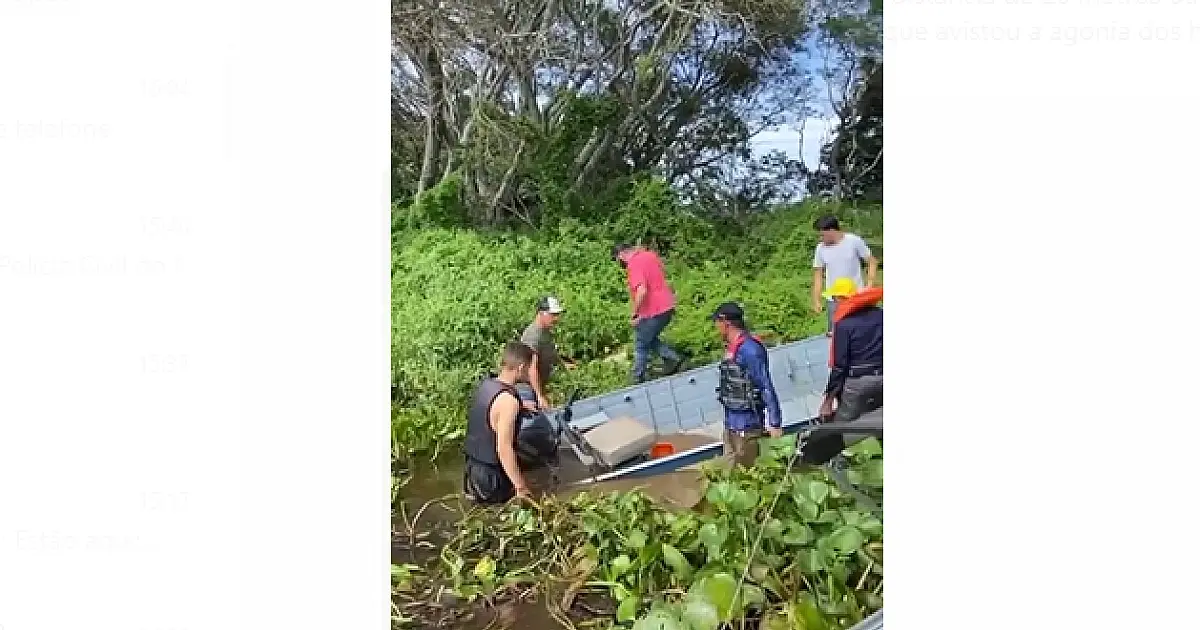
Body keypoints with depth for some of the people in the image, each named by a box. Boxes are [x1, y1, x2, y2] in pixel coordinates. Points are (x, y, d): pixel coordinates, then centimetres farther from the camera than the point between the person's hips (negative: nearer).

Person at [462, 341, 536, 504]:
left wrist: (520, 406, 28)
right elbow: (504, 449, -27)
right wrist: (521, 488, -21)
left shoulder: (485, 384, -1)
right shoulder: (508, 400, -26)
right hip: (492, 474, -8)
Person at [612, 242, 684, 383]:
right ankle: (673, 358, 13)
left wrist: (634, 313, -19)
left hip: (653, 311, -9)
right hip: (667, 307, 9)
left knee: (641, 345, 7)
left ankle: (639, 380, 15)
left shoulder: (634, 264, -18)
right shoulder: (651, 255, 10)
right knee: (650, 339, 24)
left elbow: (642, 291, -27)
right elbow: (663, 278, 21)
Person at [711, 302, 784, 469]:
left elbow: (766, 387, -20)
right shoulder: (731, 348, 9)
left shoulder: (749, 349, -19)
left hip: (746, 425, -9)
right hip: (731, 424, 9)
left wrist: (775, 423, -20)